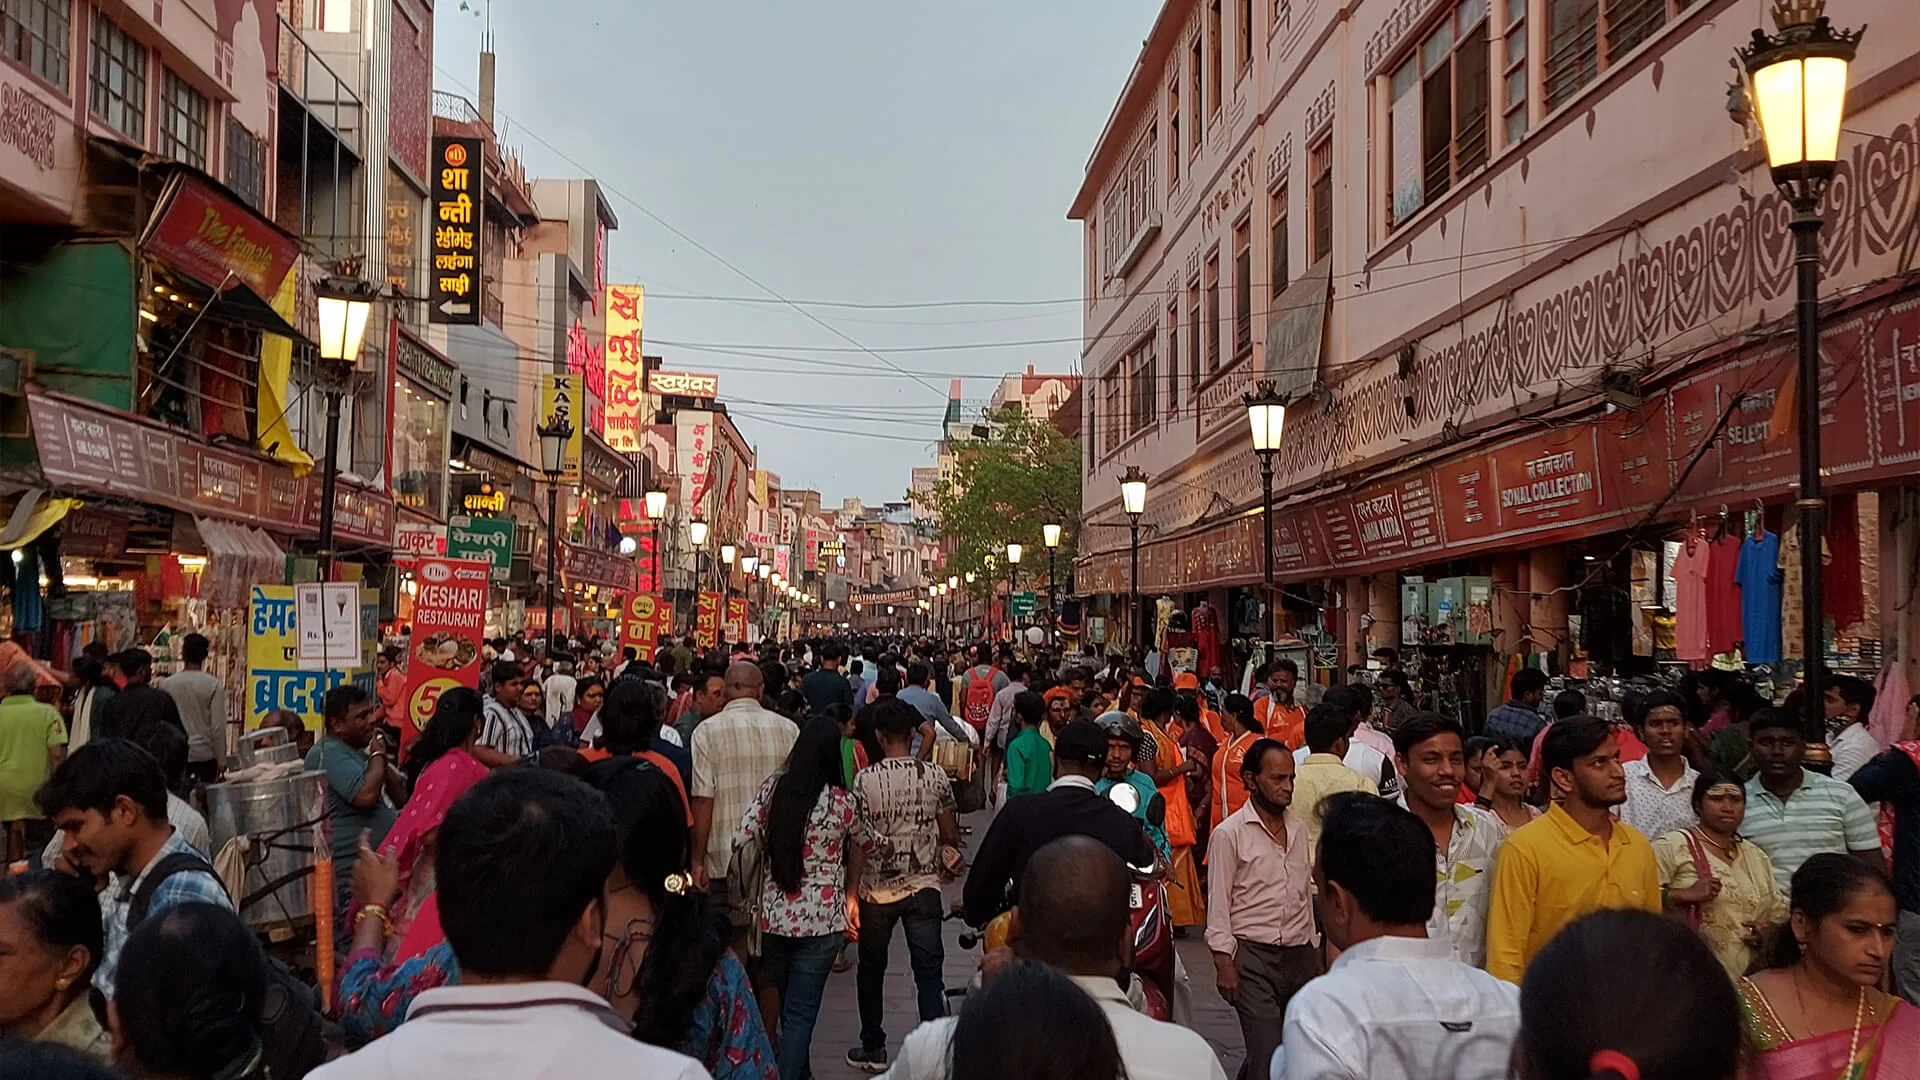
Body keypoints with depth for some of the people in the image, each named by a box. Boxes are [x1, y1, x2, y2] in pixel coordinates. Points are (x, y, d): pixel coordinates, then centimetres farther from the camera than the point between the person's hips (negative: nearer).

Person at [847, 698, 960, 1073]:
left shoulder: (865, 779, -11)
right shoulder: (935, 775, -6)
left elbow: (859, 840, -10)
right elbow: (951, 835, -1)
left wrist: (851, 890, 5)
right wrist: (948, 859, 19)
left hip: (877, 887, -1)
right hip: (924, 886, 1)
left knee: (872, 969, 16)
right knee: (929, 970, 3)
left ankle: (873, 1049, 27)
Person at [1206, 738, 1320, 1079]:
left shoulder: (1299, 828, 9)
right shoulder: (1228, 834, -8)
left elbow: (1306, 893, 16)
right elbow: (1218, 906, -7)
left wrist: (1314, 953, 15)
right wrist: (1224, 964, -11)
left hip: (1299, 954, 6)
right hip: (1253, 957, -6)